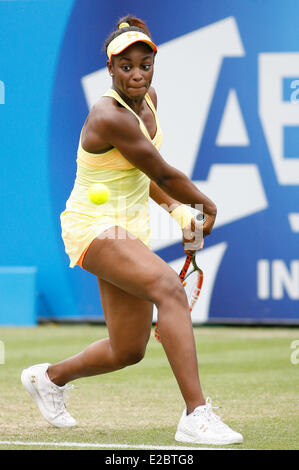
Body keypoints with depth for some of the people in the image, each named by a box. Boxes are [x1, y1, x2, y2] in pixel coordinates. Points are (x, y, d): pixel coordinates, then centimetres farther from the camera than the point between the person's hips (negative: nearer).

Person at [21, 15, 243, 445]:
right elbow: (164, 174, -15)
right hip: (94, 227, -9)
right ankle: (196, 416, -37)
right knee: (169, 288, -32)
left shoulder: (147, 99, 5)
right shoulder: (109, 116, -22)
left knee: (129, 350, 11)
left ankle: (49, 377, 41)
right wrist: (206, 205, 1)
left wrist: (179, 211, 5)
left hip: (130, 228, 9)